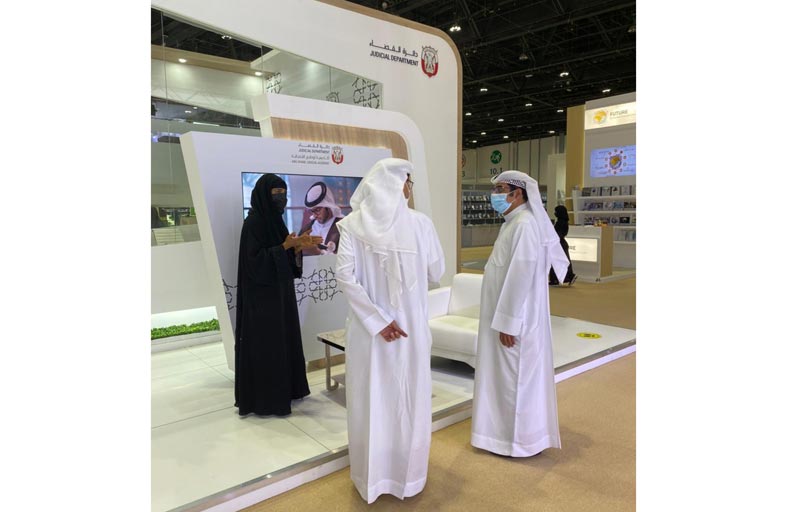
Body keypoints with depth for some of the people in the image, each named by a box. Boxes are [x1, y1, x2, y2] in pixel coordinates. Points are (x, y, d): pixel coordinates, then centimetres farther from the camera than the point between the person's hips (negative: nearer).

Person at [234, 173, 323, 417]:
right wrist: (286, 246, -24)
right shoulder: (253, 223, -15)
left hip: (280, 292, 9)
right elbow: (255, 261, -21)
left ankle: (284, 390, 26)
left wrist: (298, 246, -6)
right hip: (261, 296, -9)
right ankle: (264, 399, 9)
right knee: (266, 344, -2)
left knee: (283, 339, 14)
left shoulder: (274, 220, 11)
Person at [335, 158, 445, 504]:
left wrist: (377, 320, -12)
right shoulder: (420, 223, -9)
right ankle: (407, 475, 32)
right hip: (410, 326, -1)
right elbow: (437, 272, 0)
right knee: (409, 400, 15)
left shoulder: (352, 224, -5)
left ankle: (370, 476, 32)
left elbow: (344, 275, -14)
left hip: (367, 328, 2)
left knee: (370, 400, 15)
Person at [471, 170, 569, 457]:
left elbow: (521, 275, -24)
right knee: (508, 375, 18)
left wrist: (508, 322, -22)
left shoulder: (525, 224, -20)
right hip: (507, 315, 10)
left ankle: (522, 438, 18)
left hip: (516, 319, -10)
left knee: (517, 377, 3)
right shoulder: (514, 223, 12)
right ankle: (509, 430, 31)